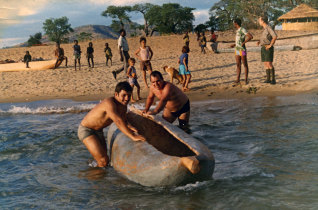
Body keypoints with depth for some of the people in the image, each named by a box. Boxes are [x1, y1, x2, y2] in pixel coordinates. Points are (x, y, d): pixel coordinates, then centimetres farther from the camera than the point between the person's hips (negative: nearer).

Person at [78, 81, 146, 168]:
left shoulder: (123, 105, -3)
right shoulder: (109, 103, -32)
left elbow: (124, 121, 12)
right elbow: (118, 121, -43)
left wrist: (130, 127, -10)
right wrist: (132, 137, -48)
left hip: (98, 131, 10)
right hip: (86, 130, -10)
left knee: (105, 160, 17)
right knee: (103, 161, -18)